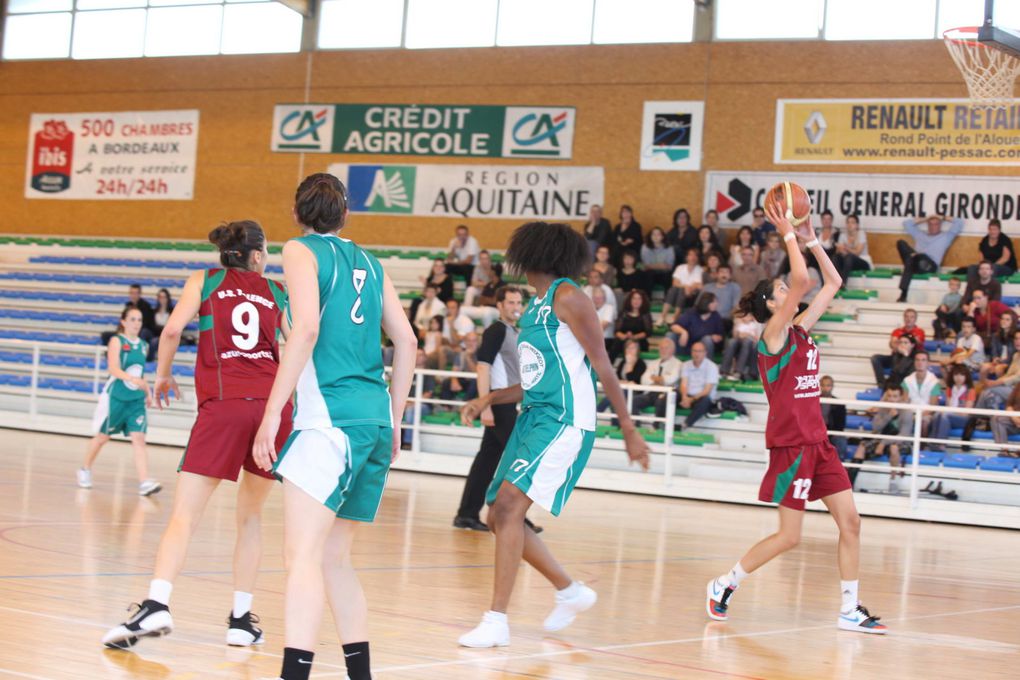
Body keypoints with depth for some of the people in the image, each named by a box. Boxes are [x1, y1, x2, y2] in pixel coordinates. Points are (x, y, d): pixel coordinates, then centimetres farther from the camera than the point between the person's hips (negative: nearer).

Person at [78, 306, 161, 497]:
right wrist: (132, 379, -38)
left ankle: (144, 483, -20)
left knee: (139, 438, -10)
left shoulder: (144, 346, 10)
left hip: (136, 400, 4)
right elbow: (113, 368, -22)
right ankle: (85, 470, 34)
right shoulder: (117, 341, -8)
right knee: (102, 436, 10)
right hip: (115, 397, -4)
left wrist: (147, 390, 10)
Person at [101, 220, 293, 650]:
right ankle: (242, 619, 13)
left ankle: (157, 603, -26)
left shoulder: (205, 281, 13)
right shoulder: (276, 292, 18)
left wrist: (163, 374, 13)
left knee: (184, 516, -6)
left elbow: (173, 329, -2)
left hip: (223, 405, -2)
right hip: (273, 403, 2)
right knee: (250, 516, 17)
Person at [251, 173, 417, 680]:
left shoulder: (301, 250, 1)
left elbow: (306, 328, -13)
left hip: (331, 416, -7)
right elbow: (406, 341, 18)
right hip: (375, 418, 7)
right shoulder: (369, 263, 20)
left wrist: (272, 413, -14)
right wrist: (392, 424, 24)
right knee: (333, 558, 16)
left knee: (302, 556, -15)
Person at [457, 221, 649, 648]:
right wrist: (489, 399, 12)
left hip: (565, 422, -10)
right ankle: (571, 592, 24)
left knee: (508, 506, -20)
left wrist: (629, 430, -13)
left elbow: (603, 367, -11)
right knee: (499, 516, 9)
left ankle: (496, 622, -19)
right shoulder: (536, 304, 18)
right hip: (534, 418, 10)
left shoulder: (567, 298, -9)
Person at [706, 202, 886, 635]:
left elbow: (833, 283, 18)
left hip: (816, 441, 8)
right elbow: (801, 279, -22)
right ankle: (724, 584, 12)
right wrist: (789, 236, -13)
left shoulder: (800, 330, 12)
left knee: (850, 520, 1)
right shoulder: (774, 333, -10)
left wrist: (811, 240, 13)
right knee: (789, 536, -5)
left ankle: (850, 610, 5)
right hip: (790, 442, -8)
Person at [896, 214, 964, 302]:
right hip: (916, 263, 3)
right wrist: (924, 219, 34)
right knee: (901, 242, -17)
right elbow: (906, 223, 31)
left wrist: (943, 218, 27)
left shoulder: (946, 236, 24)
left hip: (931, 265, -3)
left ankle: (903, 295, -42)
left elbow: (959, 223, 18)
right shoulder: (920, 234, 34)